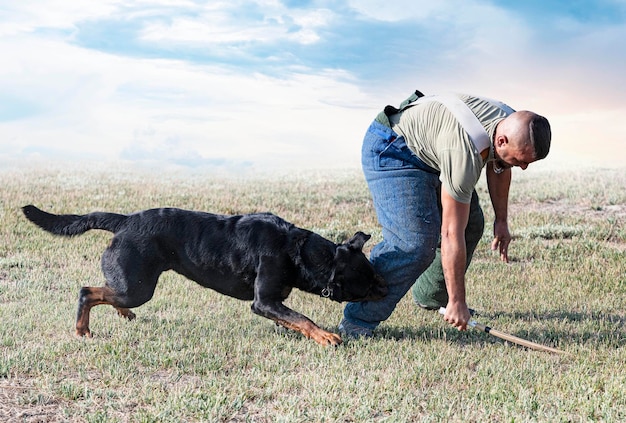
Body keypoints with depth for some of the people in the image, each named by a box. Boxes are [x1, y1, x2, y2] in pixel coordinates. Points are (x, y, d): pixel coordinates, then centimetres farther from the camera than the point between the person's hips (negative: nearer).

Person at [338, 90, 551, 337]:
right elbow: (451, 234, -33)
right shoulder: (465, 152, -38)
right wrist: (457, 302, -28)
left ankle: (430, 297, 27)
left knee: (471, 224, 9)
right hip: (390, 149, -10)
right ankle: (358, 321, -17)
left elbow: (498, 168, 14)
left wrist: (501, 220, 15)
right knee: (415, 241, -23)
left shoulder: (512, 125, -13)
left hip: (428, 148, 10)